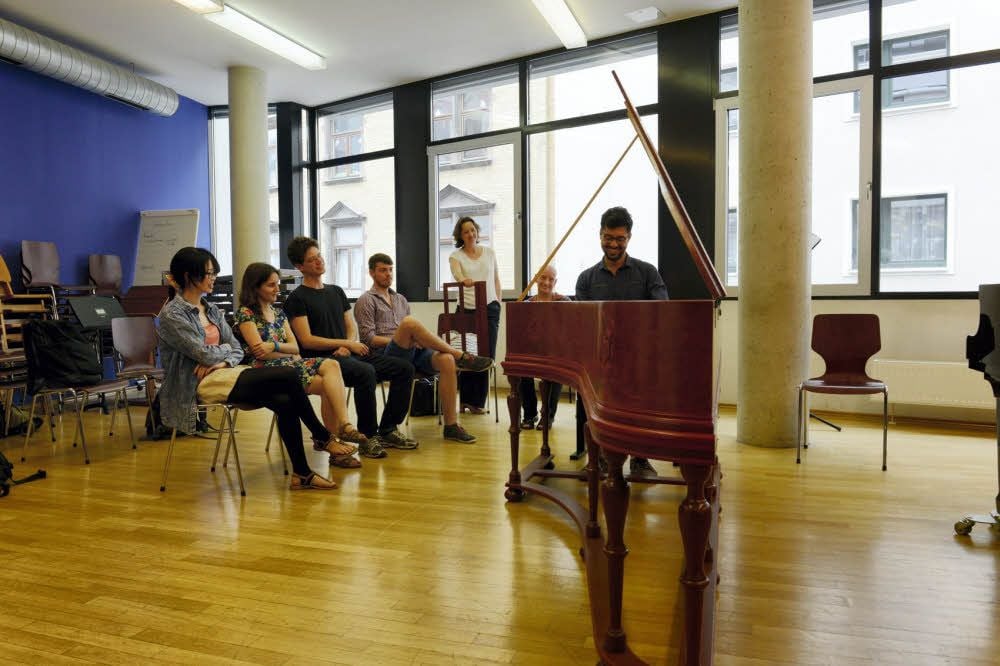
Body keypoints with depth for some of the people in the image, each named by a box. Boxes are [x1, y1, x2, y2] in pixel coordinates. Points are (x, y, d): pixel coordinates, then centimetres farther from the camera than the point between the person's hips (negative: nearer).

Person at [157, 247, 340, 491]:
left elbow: (237, 350, 11)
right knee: (289, 376, -22)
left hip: (224, 374, 7)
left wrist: (223, 361, -10)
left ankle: (301, 473, -12)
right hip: (200, 383, -7)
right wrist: (225, 348, 4)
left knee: (285, 402, -20)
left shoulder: (211, 310, 14)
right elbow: (205, 354, -16)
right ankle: (322, 437, -8)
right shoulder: (172, 314, -9)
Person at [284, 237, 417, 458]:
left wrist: (347, 346, -6)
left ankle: (387, 430, -1)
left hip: (346, 354, 7)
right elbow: (307, 341, -10)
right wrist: (347, 343, -13)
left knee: (404, 368, -7)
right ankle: (368, 437, -22)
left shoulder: (336, 291, 20)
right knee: (366, 372, -37)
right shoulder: (296, 299, -2)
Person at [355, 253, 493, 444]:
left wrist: (414, 340, 1)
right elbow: (368, 338, -3)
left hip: (411, 352, 6)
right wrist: (400, 340, -12)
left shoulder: (401, 299, 27)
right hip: (385, 356, -5)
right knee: (409, 322, -35)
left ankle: (451, 425, -25)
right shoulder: (366, 301, 8)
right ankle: (462, 356, -27)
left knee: (446, 360, -27)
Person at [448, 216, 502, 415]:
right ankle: (465, 400, 13)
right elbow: (458, 276, -18)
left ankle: (477, 401, 9)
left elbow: (496, 280, 14)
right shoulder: (455, 256, 2)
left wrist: (498, 304, 6)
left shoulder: (489, 252, 11)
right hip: (467, 309, -2)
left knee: (487, 355, -1)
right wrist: (465, 281, -41)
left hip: (489, 309, 2)